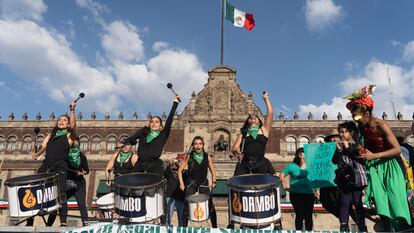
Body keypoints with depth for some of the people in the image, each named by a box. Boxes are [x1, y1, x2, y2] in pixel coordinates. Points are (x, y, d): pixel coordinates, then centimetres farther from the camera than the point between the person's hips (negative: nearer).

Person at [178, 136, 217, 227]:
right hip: (191, 184, -1)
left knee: (210, 205, -1)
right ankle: (184, 227, 13)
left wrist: (213, 181, -5)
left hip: (204, 184, 1)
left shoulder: (207, 157, 4)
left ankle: (215, 227, 13)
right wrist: (181, 183, -10)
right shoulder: (189, 157, 0)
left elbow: (212, 171, 11)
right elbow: (180, 170, 1)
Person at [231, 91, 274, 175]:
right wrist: (237, 152, -15)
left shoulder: (264, 130, 19)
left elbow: (270, 113, 14)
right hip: (244, 163, 0)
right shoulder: (243, 134, 18)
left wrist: (266, 98, 24)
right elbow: (234, 148, 8)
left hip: (260, 164, 0)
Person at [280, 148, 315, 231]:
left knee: (308, 216, 4)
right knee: (299, 215, 1)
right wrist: (285, 187, -1)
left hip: (309, 194, 2)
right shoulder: (292, 166, 4)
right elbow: (281, 176, 8)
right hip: (296, 194, -2)